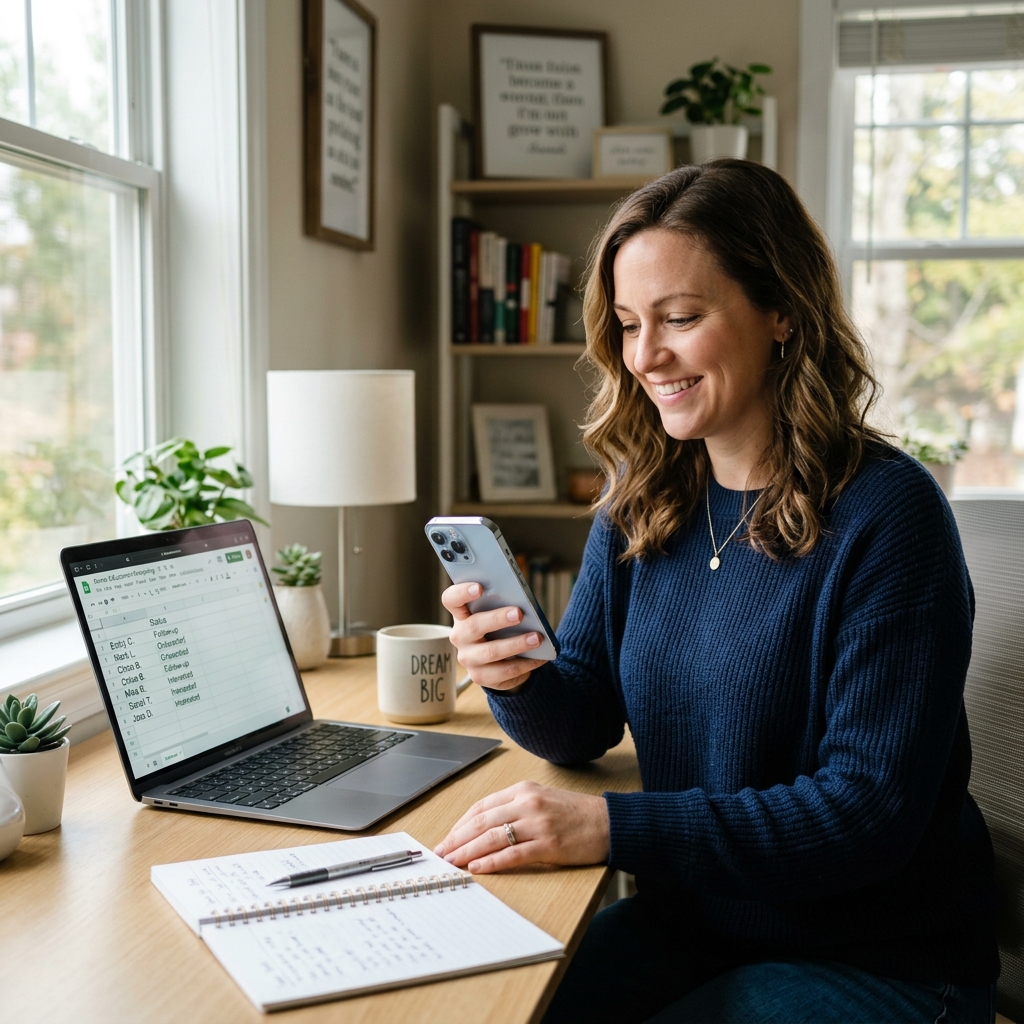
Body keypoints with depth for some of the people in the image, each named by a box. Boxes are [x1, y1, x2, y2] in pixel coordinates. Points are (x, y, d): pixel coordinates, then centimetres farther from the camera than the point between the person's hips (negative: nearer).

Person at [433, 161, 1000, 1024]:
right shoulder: (639, 503, 0)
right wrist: (519, 678, -19)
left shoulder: (886, 514, -19)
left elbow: (870, 809, -22)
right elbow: (583, 726, 4)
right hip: (690, 921, 5)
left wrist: (613, 828, -30)